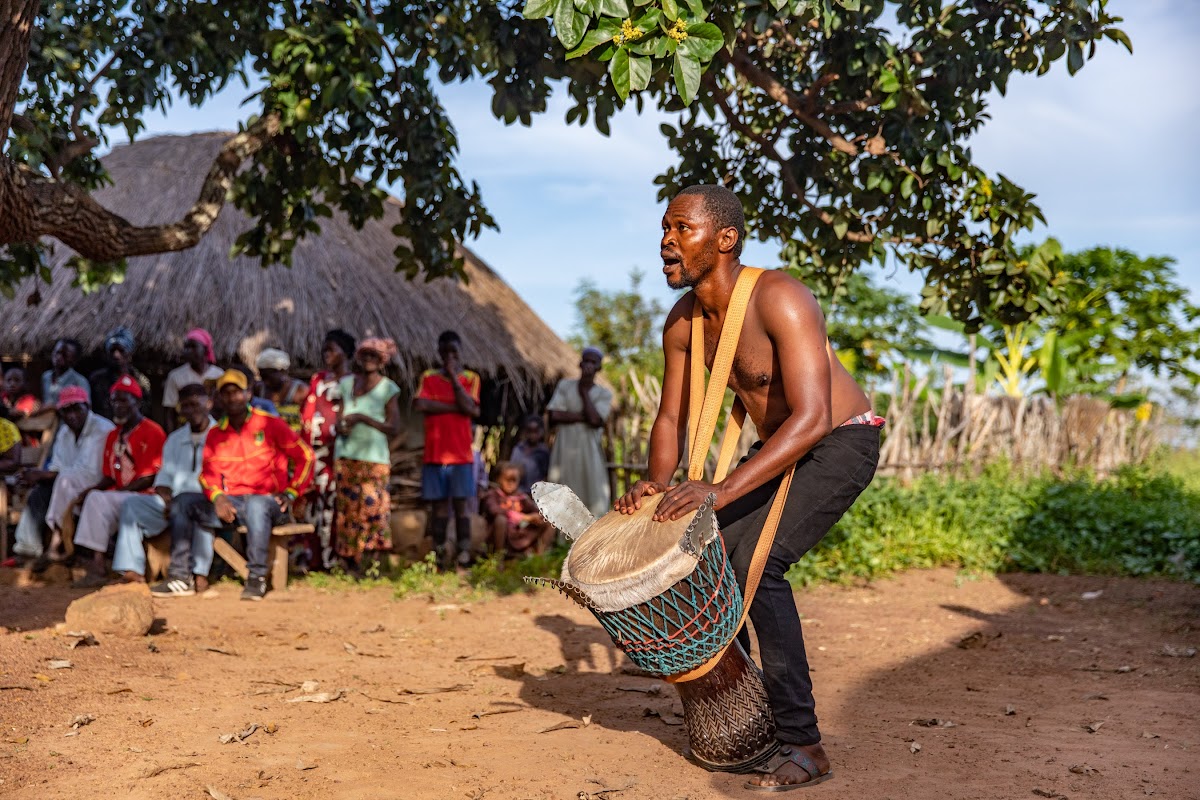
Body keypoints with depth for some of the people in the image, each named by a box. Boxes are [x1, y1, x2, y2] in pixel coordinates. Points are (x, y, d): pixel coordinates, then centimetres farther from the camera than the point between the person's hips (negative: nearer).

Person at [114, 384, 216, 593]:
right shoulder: (175, 439, 22)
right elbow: (165, 474, 17)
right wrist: (166, 500, -6)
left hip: (207, 501, -7)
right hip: (174, 502, 7)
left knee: (184, 503, -37)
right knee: (131, 504, -8)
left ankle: (182, 575, -39)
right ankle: (132, 570, -18)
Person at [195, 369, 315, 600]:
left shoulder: (270, 424, 0)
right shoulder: (215, 434, 13)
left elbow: (305, 456, 0)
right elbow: (207, 473, 9)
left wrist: (291, 493, -5)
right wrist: (217, 497, -11)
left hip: (266, 501, -5)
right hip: (229, 503, 5)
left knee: (256, 505, -39)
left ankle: (257, 577, -30)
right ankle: (180, 574, -9)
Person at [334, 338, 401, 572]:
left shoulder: (387, 388, 1)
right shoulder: (347, 384, 12)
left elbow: (394, 428, -5)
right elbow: (340, 419, 15)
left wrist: (362, 418, -14)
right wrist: (342, 426, -10)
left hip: (375, 457, -3)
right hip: (347, 455, 3)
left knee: (372, 504, -10)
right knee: (348, 506, 2)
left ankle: (370, 559, -6)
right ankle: (351, 563, 6)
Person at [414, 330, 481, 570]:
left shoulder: (470, 378, 6)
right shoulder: (428, 377, 8)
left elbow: (469, 408, -11)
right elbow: (419, 405, -9)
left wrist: (453, 376, -8)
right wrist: (455, 407, -10)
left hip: (461, 455, -1)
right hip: (434, 454, 1)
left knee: (460, 505, -3)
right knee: (438, 506, 3)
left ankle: (464, 559, -5)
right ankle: (439, 558, 6)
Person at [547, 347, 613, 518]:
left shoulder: (604, 394, 7)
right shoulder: (565, 385, 9)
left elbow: (595, 420, -12)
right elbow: (554, 416, -5)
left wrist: (584, 391, -1)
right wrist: (583, 416, -8)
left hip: (589, 451, -1)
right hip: (565, 450, 1)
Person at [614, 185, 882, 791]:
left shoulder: (780, 299, -29)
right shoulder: (683, 322, -4)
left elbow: (812, 419, -37)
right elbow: (671, 417, 5)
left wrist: (719, 491, -43)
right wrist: (657, 482, -16)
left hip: (842, 443, -8)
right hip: (778, 448, 8)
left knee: (757, 561, -24)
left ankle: (803, 746, -15)